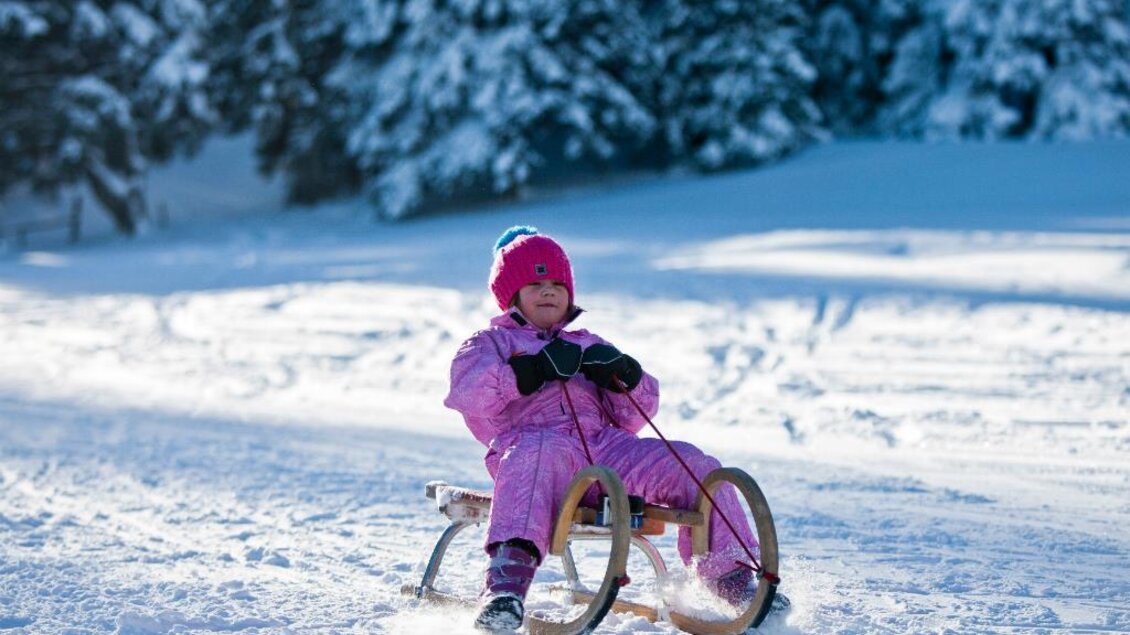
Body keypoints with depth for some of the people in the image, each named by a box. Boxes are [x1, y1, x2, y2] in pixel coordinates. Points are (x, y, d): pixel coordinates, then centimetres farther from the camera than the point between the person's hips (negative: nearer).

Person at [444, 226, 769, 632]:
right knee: (543, 450, -42)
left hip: (606, 447, 5)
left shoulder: (588, 345, 36)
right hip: (534, 439, -5)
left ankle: (733, 578, -6)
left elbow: (633, 416, 26)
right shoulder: (491, 341, 22)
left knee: (693, 464, -13)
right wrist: (537, 368, -11)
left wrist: (626, 376, 3)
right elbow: (467, 391, -3)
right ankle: (507, 579, -59)